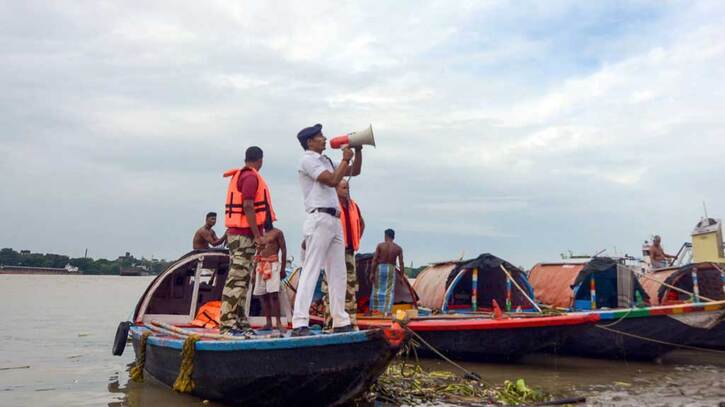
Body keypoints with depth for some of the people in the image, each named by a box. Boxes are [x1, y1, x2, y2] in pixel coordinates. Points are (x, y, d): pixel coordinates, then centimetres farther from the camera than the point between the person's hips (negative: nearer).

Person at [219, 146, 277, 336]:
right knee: (237, 279, -11)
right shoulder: (251, 177, -10)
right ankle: (227, 323, -11)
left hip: (236, 233, 10)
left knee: (242, 280, 11)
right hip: (245, 234, -10)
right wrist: (257, 235, -20)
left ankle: (239, 322, 15)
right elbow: (248, 207, -20)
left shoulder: (238, 176, 20)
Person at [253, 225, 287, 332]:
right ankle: (268, 323, 6)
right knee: (262, 295, 2)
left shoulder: (277, 232, 2)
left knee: (273, 294, -15)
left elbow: (283, 250, -2)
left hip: (273, 265, -6)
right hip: (260, 266, 6)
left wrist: (283, 268, -9)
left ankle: (278, 323, -14)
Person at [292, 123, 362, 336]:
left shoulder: (326, 160, 22)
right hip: (319, 220, -9)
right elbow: (332, 180, -15)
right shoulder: (308, 160, -4)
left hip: (334, 221, 9)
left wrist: (358, 150, 14)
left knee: (338, 273, 9)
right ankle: (299, 324, -15)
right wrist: (345, 159, -3)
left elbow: (355, 171, 27)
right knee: (311, 271, -13)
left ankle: (340, 322, 14)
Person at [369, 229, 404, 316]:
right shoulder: (398, 248, 1)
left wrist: (372, 273, -3)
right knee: (389, 291, 5)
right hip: (391, 269, 0)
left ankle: (371, 310, 18)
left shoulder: (380, 245, -4)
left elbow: (374, 260, -8)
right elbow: (401, 264, -1)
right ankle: (387, 311, -4)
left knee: (377, 289, 11)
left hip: (380, 268, 0)